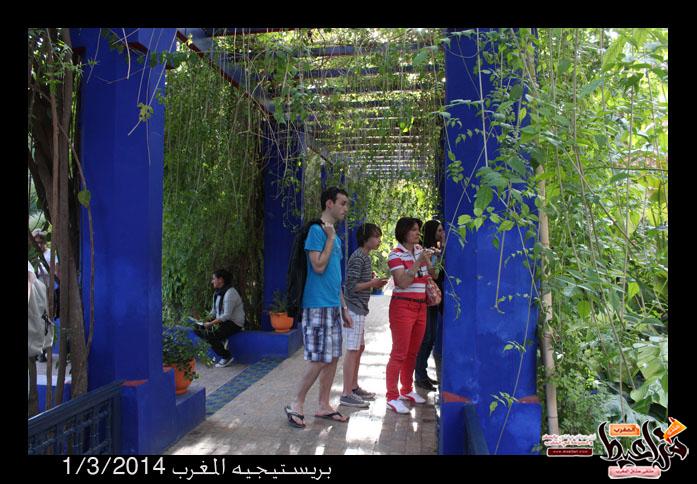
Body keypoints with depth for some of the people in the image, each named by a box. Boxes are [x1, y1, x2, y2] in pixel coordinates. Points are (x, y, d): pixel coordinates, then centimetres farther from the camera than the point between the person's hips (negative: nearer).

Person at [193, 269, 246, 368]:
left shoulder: (230, 293, -21)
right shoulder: (217, 293, 9)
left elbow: (227, 315, -25)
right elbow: (214, 311, 16)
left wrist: (210, 324, -24)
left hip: (234, 323, -9)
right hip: (222, 321, 9)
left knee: (209, 335, -27)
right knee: (197, 328, -1)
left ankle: (227, 357, -10)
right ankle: (221, 341, -2)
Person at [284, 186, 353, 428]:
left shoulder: (335, 237, 16)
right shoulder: (316, 230, -10)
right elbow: (319, 266, -19)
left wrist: (344, 308, 18)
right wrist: (331, 238, -11)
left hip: (333, 306, 9)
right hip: (318, 306, -9)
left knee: (332, 358, 11)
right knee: (318, 360, -6)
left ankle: (324, 406, 22)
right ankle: (296, 404, 11)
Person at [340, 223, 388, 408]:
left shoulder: (365, 256, 15)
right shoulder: (358, 257, -16)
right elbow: (351, 286, -20)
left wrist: (372, 282, 7)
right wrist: (372, 283, -15)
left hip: (359, 310, 10)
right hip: (354, 309, -10)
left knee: (359, 348, 16)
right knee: (353, 350, -6)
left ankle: (354, 387, 28)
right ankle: (347, 394, 1)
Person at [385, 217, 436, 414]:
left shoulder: (420, 250, 11)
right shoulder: (396, 254, -9)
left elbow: (430, 276, 20)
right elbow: (402, 282, -20)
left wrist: (428, 261, 2)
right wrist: (419, 261, -23)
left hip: (421, 307, 7)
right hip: (403, 307, -7)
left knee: (413, 352, 14)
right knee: (399, 353, -4)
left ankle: (407, 390, 28)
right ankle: (392, 397, 3)